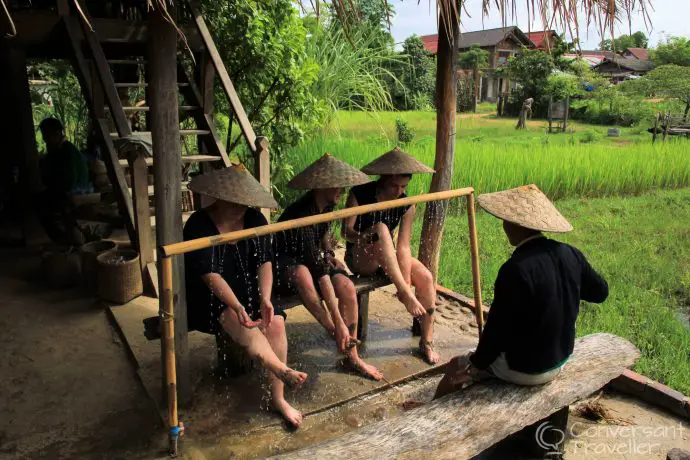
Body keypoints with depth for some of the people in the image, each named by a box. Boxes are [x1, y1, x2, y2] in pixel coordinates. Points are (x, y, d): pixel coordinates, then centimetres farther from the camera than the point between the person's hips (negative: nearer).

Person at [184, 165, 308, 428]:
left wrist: (265, 299, -21)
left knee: (276, 322, -21)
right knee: (240, 324, -34)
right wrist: (236, 306, -37)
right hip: (210, 298, -4)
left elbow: (265, 261, -6)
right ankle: (282, 370, -46)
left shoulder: (254, 219, 0)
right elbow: (210, 274, -24)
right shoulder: (199, 225, -15)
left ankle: (278, 397, -13)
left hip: (248, 292, 4)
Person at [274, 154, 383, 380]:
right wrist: (339, 323, -36)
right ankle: (337, 335, -27)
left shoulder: (327, 205, -6)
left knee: (347, 287, -20)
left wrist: (329, 254, 3)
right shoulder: (300, 215, -31)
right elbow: (319, 271, -36)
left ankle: (353, 357, -7)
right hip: (286, 263, -7)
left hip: (313, 258, 7)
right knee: (302, 273, -42)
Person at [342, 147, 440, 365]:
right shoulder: (360, 194, -13)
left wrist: (407, 279, -27)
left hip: (387, 257, 4)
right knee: (380, 228, -34)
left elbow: (403, 246, -13)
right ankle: (404, 291, -38)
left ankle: (427, 342, -7)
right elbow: (346, 231, -16)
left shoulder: (407, 204, -6)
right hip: (359, 258, -4)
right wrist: (365, 238, -38)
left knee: (426, 278, -21)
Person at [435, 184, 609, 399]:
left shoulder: (515, 269, -30)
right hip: (560, 360, 7)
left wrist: (475, 364, -7)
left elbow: (498, 327, -22)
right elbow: (600, 292, 8)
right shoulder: (570, 254, -9)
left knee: (456, 367, 13)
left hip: (524, 370, -7)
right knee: (482, 355, 28)